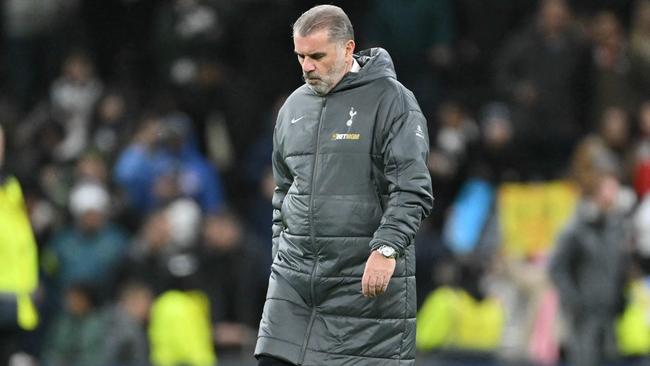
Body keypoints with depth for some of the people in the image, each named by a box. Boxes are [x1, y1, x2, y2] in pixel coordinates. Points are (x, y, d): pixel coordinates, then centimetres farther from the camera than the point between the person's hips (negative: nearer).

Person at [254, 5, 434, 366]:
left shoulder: (390, 100, -5)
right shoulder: (294, 106, 15)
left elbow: (413, 189, -13)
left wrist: (386, 249, -23)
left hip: (368, 281, -6)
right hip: (294, 280, 6)